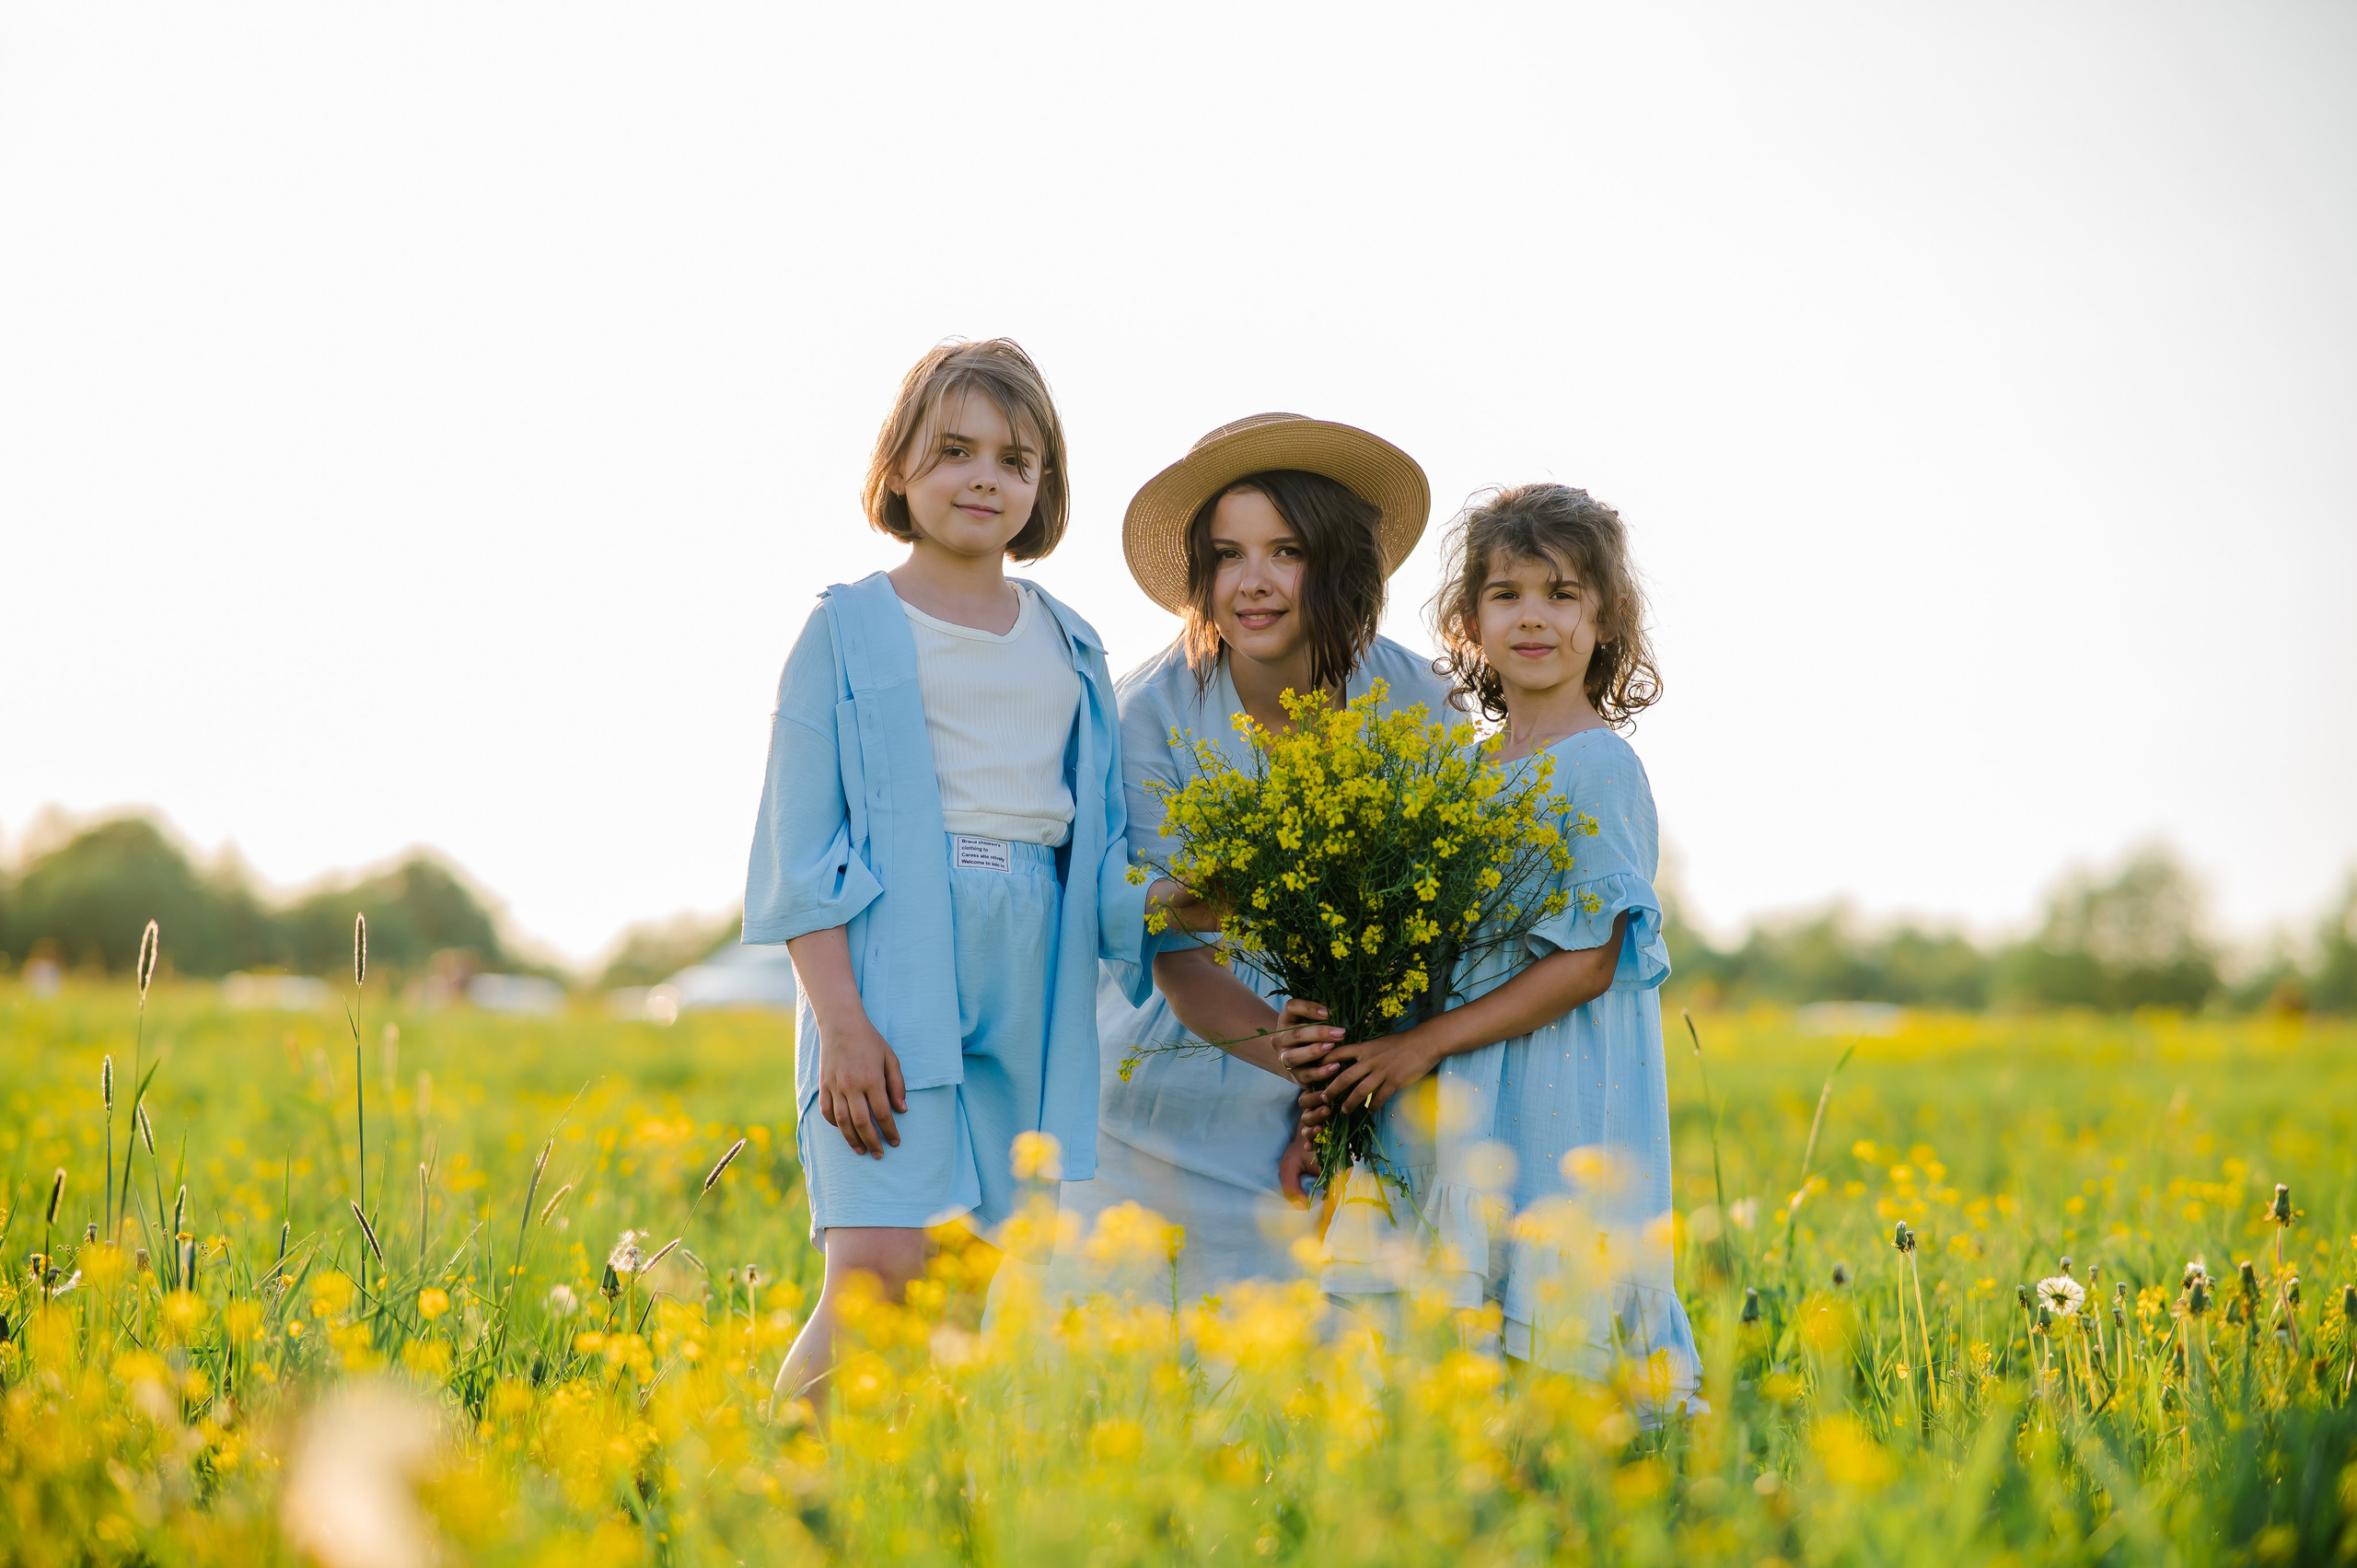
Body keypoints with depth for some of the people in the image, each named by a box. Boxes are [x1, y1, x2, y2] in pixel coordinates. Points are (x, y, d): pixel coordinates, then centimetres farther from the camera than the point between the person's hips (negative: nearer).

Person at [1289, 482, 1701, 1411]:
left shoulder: (1599, 767, -7)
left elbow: (1590, 962, -13)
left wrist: (1422, 1045, -14)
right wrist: (1356, 1052, -3)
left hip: (1557, 1104, -7)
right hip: (1453, 1105, 7)